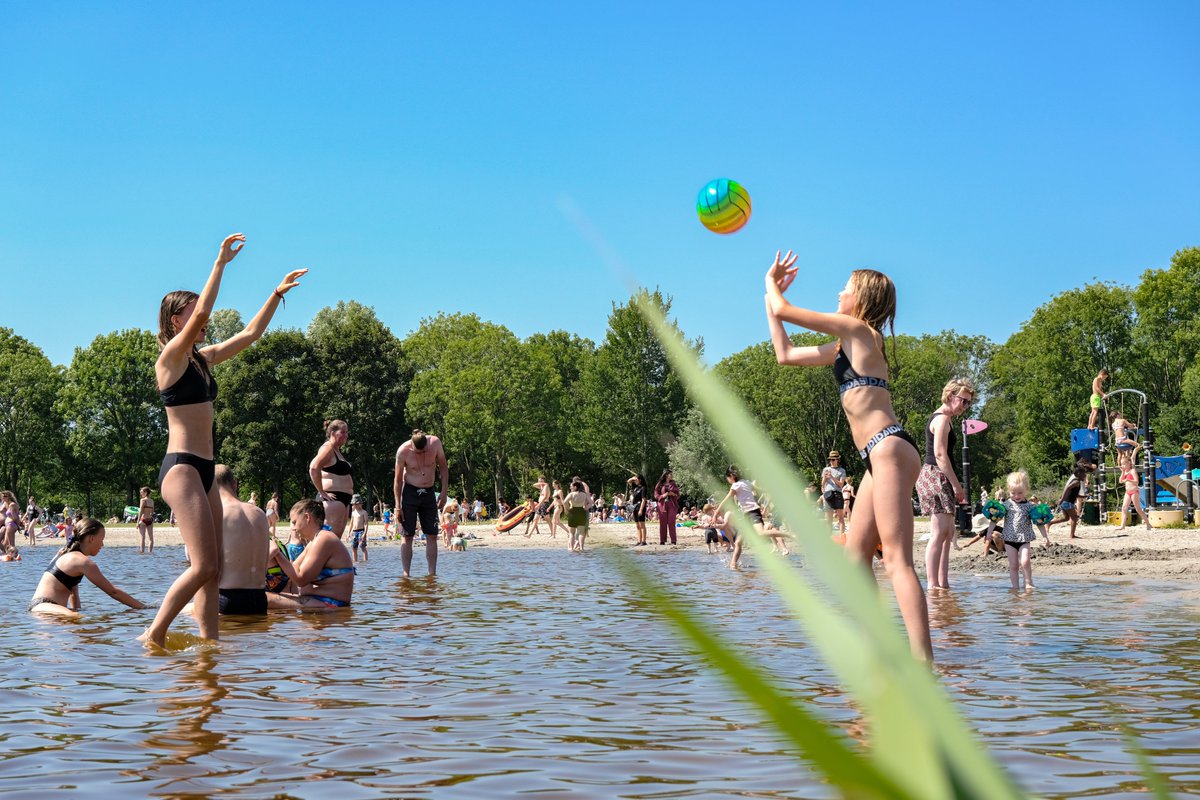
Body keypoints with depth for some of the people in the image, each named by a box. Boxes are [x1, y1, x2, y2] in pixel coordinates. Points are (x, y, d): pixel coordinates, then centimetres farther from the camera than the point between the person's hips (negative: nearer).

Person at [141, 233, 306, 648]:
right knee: (204, 565, -15)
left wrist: (279, 293, 21)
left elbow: (250, 334, 24)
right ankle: (153, 636, -8)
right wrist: (221, 263, -20)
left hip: (203, 470, 9)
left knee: (214, 568, 4)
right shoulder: (171, 357, -6)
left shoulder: (202, 359, 17)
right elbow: (200, 313, -21)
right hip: (182, 467, -9)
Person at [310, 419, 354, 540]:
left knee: (337, 538, 8)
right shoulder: (327, 448, -8)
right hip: (333, 499, -10)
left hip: (343, 500, 10)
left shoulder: (337, 450, 21)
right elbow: (314, 468, -23)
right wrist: (322, 492, -20)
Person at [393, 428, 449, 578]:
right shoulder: (403, 451, -17)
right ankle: (406, 575, -3)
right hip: (410, 492, -3)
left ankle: (432, 574, 1)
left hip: (429, 493, 3)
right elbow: (398, 480, -9)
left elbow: (443, 467, 2)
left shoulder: (435, 443, -12)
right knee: (407, 536, -4)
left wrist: (444, 492, -3)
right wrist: (398, 506, -11)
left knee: (432, 536, 0)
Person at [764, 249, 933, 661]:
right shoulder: (846, 345, 24)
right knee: (855, 557, 10)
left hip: (889, 449, -10)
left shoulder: (857, 329, -3)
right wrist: (770, 295, 34)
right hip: (880, 456, 10)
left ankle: (924, 663, -23)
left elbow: (784, 311, 1)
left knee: (897, 561, -17)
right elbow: (785, 353, 30)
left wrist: (772, 284, 22)